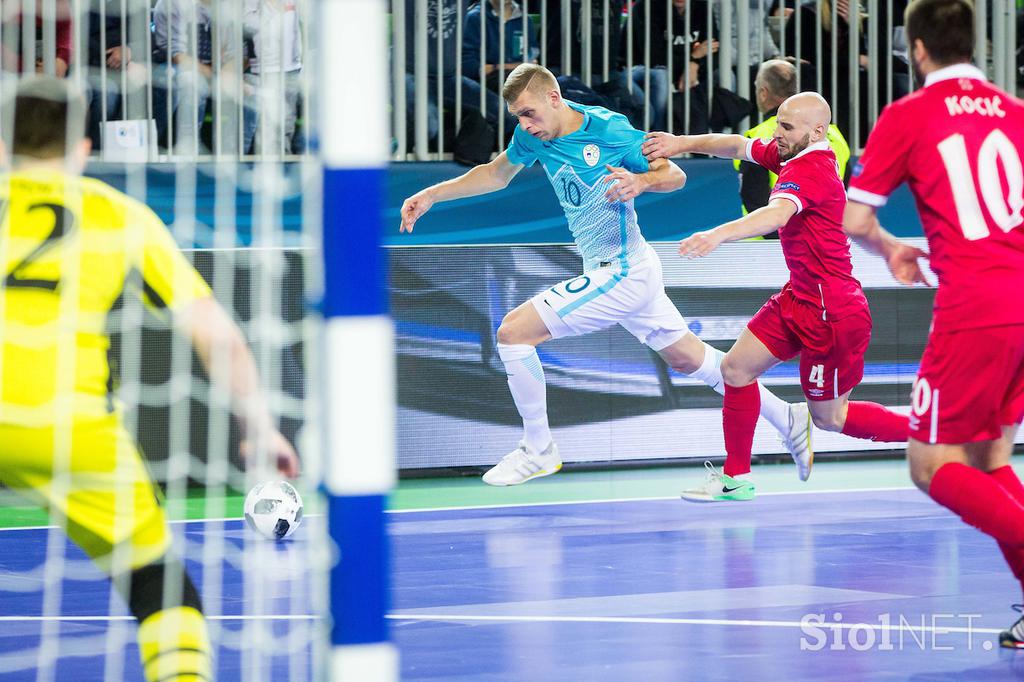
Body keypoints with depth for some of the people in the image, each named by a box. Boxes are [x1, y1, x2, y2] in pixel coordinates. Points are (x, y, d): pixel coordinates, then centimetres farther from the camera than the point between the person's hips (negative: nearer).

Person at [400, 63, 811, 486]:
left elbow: (675, 175, -11)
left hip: (623, 273, -9)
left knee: (513, 332, -12)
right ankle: (786, 418, 28)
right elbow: (497, 174, 19)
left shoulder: (609, 129, -19)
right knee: (690, 358, 18)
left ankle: (538, 450, 0)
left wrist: (641, 181, -33)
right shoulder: (533, 135, 1)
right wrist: (431, 195, 11)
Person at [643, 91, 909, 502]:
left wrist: (719, 235, -58)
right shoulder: (790, 153, 4)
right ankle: (736, 478, 17)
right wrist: (686, 143, 5)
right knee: (737, 367, 7)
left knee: (829, 418, 4)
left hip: (831, 310, -9)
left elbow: (777, 214, -43)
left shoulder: (807, 170, -25)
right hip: (798, 298, 9)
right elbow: (740, 146, 18)